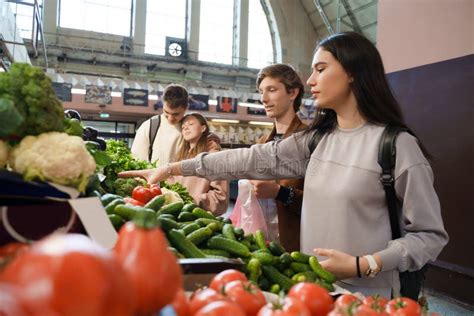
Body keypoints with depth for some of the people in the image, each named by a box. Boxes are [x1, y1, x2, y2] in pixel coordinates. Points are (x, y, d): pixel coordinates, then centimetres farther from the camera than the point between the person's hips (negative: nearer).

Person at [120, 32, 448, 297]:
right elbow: (254, 159, -2)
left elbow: (430, 234, -11)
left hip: (365, 297, -6)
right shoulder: (316, 139, 3)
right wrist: (174, 168, -4)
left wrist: (363, 265, -21)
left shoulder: (398, 145, -14)